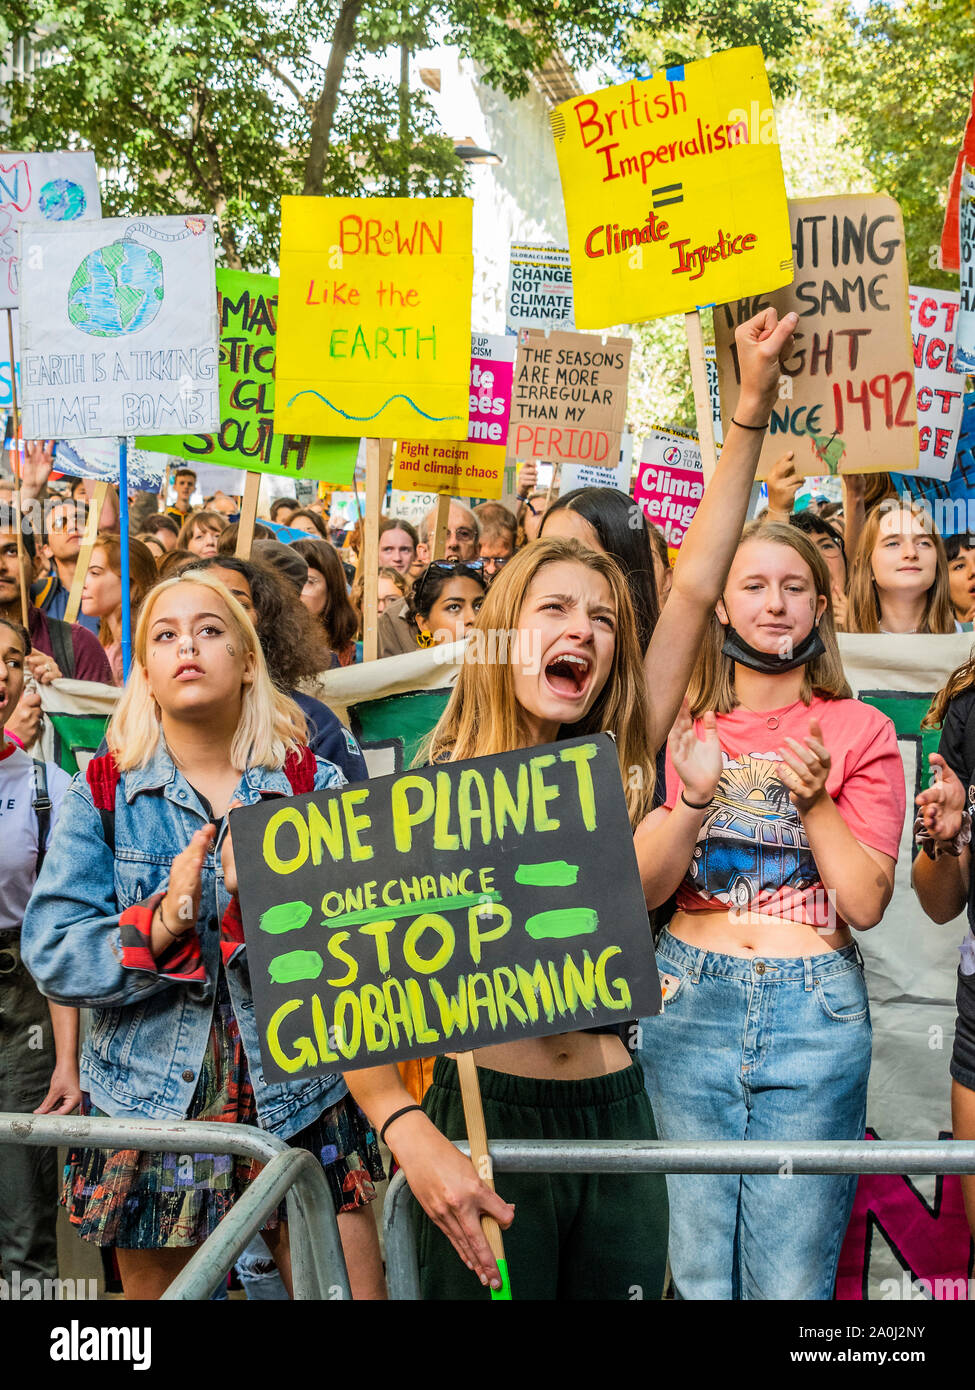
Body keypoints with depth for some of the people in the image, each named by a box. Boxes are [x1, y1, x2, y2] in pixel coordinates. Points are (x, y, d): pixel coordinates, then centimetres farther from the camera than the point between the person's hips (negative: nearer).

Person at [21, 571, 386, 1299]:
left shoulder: (316, 786, 0)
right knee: (157, 1285, 14)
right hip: (151, 1104, 1)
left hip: (302, 1101, 0)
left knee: (354, 1288, 1)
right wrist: (160, 924, -23)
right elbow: (52, 955, -8)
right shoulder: (102, 795, 0)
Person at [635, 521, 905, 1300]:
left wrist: (815, 800, -15)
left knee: (791, 1276, 5)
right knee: (692, 1268, 8)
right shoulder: (685, 729, 7)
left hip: (815, 1010, -1)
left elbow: (866, 905, -2)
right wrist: (693, 800, -14)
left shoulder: (861, 732, 2)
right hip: (689, 1001, 1)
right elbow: (643, 889, 2)